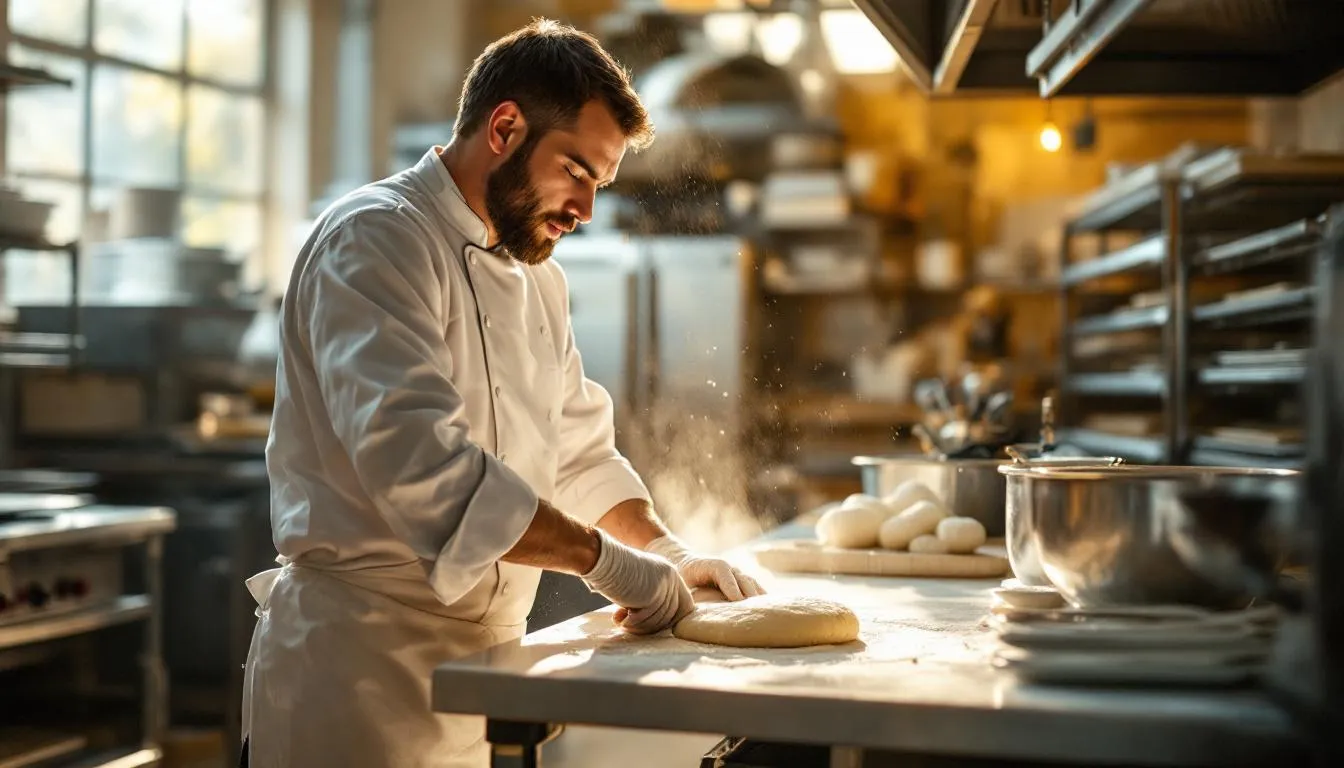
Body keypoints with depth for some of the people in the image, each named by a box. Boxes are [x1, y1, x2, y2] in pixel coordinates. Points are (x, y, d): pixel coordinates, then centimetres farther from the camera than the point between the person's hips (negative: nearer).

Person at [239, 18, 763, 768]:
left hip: (477, 662, 8)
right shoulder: (376, 241, -15)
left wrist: (668, 553, 7)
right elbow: (418, 458, -28)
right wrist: (608, 562, -23)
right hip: (363, 659, -8)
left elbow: (578, 449, 22)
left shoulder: (538, 278, 13)